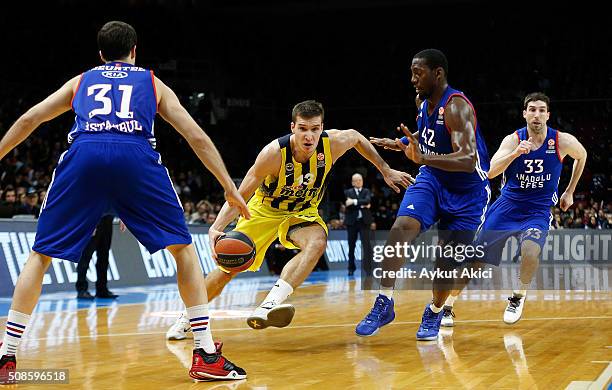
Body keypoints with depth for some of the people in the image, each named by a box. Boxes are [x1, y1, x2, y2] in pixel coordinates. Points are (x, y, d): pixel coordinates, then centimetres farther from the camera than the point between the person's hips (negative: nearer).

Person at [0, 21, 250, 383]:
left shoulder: (81, 81, 34)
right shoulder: (153, 83, 30)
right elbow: (197, 137, 23)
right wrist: (230, 187, 25)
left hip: (83, 154, 1)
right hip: (136, 156, -1)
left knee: (40, 254, 15)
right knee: (184, 248, 13)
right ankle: (207, 355, 5)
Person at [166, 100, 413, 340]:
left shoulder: (333, 143, -25)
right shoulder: (274, 153, -33)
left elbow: (356, 137, 2)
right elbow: (240, 196, -26)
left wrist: (385, 170, 7)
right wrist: (216, 228, -41)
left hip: (302, 211, 2)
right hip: (264, 210, -1)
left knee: (317, 243, -33)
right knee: (227, 269, 1)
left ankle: (269, 305, -42)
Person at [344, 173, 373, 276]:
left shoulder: (366, 192, 10)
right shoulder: (348, 192, 7)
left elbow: (367, 201, -12)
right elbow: (348, 204, -10)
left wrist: (354, 201, -20)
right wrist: (362, 205, -14)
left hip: (364, 221, 0)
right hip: (352, 222, 0)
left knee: (367, 244, -9)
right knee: (351, 246, 6)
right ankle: (351, 268, 16)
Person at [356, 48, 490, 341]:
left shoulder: (457, 106, -26)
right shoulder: (423, 101, -1)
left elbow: (468, 160, -40)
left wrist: (424, 157, -51)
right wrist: (402, 144, 7)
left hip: (467, 190, -5)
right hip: (432, 178, 6)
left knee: (447, 257, -4)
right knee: (402, 226, -20)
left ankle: (435, 313, 23)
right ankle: (384, 304, -18)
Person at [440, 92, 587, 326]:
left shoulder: (563, 142, -9)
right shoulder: (513, 140, -12)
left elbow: (582, 156, 15)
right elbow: (491, 172, -26)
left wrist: (569, 192, 15)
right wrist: (516, 153, -41)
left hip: (538, 210, 0)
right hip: (507, 206, 1)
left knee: (530, 250, -31)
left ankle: (519, 297, -3)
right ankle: (447, 307, 17)